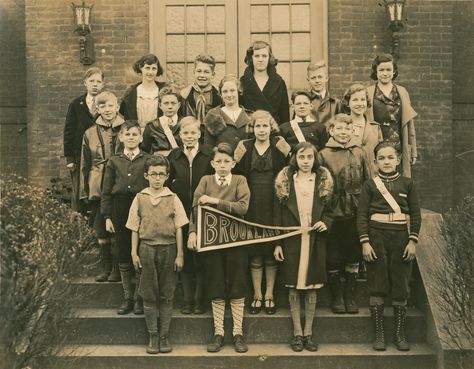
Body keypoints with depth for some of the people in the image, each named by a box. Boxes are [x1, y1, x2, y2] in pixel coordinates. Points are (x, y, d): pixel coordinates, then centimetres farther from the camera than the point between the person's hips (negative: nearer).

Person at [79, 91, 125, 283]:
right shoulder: (90, 134, 10)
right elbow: (85, 165, 13)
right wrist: (84, 192, 8)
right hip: (97, 188, 3)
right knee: (100, 229, 6)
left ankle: (117, 269, 7)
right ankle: (106, 267, 16)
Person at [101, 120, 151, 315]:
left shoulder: (148, 160, 2)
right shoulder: (114, 161, 7)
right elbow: (106, 191, 7)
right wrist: (107, 217, 1)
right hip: (120, 210, 2)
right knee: (123, 255, 8)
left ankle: (139, 298, 13)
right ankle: (127, 298, 18)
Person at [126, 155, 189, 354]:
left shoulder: (173, 199, 1)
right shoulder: (139, 199, 3)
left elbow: (178, 228, 2)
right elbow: (135, 229, 7)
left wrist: (179, 255, -1)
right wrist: (134, 252, 2)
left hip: (168, 249, 0)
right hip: (147, 249, 1)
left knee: (166, 295, 5)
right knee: (149, 295, 4)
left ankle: (164, 335, 14)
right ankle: (153, 336, 14)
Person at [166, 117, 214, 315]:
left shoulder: (209, 154, -3)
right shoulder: (173, 156, 5)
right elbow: (167, 184, 7)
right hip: (181, 213, 2)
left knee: (201, 258, 4)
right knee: (185, 258, 9)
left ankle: (200, 300, 15)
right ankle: (187, 299, 19)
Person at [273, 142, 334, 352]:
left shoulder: (324, 181, 5)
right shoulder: (284, 181, 2)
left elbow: (330, 209, 11)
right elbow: (277, 213, 1)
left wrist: (326, 222, -11)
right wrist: (277, 243, -3)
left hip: (315, 240, 1)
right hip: (292, 240, -1)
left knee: (311, 286, 5)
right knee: (293, 286, 2)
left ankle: (308, 333, 15)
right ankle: (297, 333, 12)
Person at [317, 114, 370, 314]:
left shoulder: (359, 153, 6)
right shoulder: (323, 155, -2)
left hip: (356, 214, 2)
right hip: (332, 215, -2)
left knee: (354, 255, 9)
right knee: (333, 258, 5)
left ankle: (350, 296, 22)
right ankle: (336, 296, 19)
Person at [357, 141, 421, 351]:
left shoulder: (407, 184, 5)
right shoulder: (370, 185, 3)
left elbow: (416, 214, 5)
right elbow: (362, 215, 0)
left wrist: (413, 241, -2)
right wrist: (364, 242, -8)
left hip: (401, 237, 1)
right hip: (376, 237, -1)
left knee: (400, 288, 3)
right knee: (377, 287, 1)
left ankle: (399, 334, 14)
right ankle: (379, 334, 9)